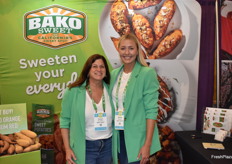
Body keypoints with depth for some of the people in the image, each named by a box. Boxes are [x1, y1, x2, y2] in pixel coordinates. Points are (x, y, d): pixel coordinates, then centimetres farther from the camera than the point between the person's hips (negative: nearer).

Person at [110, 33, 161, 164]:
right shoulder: (114, 74, 5)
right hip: (118, 136, 5)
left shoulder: (147, 73, -12)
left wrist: (147, 144, -18)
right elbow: (112, 105, 11)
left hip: (137, 137, -5)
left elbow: (151, 110, -14)